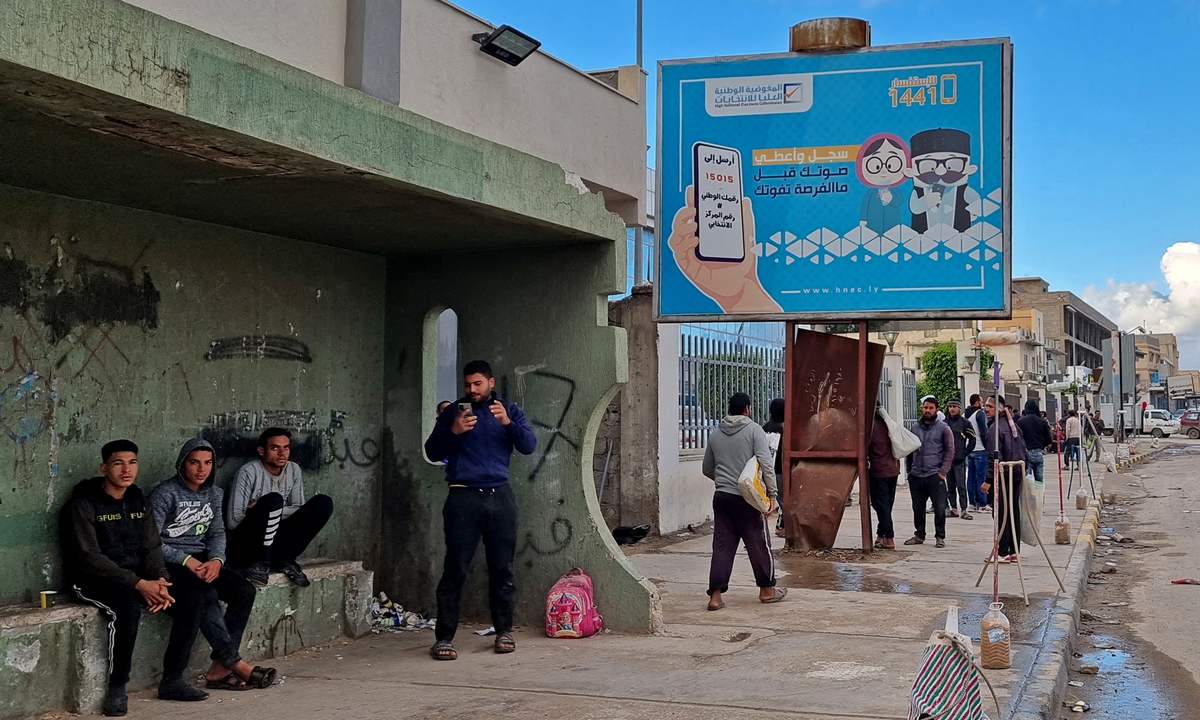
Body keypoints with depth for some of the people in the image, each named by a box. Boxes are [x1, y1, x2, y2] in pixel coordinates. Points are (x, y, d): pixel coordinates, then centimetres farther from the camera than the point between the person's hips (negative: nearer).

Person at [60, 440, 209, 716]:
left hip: (137, 577, 7)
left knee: (190, 605, -13)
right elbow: (89, 558, -19)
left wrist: (160, 580, -15)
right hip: (94, 580, -6)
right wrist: (139, 584, -26)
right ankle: (117, 689, -22)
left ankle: (172, 681, -2)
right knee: (128, 607, -37)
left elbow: (152, 547, 8)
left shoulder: (138, 501, 10)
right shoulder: (83, 504, -11)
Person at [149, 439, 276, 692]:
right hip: (170, 565, -7)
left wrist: (216, 560, -8)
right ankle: (235, 664, -26)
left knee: (245, 591, -17)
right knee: (206, 596, -34)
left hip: (201, 562, 7)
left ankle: (219, 669, -19)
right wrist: (187, 560, -20)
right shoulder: (165, 493, -10)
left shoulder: (214, 493, 11)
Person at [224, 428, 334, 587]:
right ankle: (260, 563, -20)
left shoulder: (293, 470, 5)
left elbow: (299, 511, 1)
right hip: (245, 546, -6)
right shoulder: (249, 472, -12)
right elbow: (233, 521, -17)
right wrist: (262, 511, -5)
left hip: (275, 542, 6)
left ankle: (283, 560, -11)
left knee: (323, 503, -10)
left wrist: (270, 512, -13)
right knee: (273, 499, -33)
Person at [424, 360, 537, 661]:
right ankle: (443, 638, -4)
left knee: (502, 568, 3)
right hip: (463, 498, -1)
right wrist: (453, 431, -13)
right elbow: (432, 451, 5)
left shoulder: (509, 411, 14)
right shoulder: (452, 413, 12)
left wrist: (508, 422, -16)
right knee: (455, 569, -6)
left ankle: (504, 631, 14)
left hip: (500, 497, 2)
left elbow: (529, 445, 1)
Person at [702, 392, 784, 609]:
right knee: (759, 544, 10)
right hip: (747, 498, -4)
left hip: (721, 496, 4)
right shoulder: (753, 430, -4)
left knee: (722, 545, 5)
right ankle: (767, 590, 22)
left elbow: (707, 469, 20)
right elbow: (766, 463, -12)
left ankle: (716, 595, -1)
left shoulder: (715, 435, 11)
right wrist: (772, 494, -8)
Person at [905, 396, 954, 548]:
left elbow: (950, 450, -2)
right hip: (916, 476, 4)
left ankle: (940, 537, 9)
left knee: (939, 508, -2)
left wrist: (943, 471, -10)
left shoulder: (943, 428, 0)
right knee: (918, 508, 10)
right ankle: (919, 535, 22)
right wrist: (909, 469, 11)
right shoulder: (915, 427, 11)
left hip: (935, 475, -4)